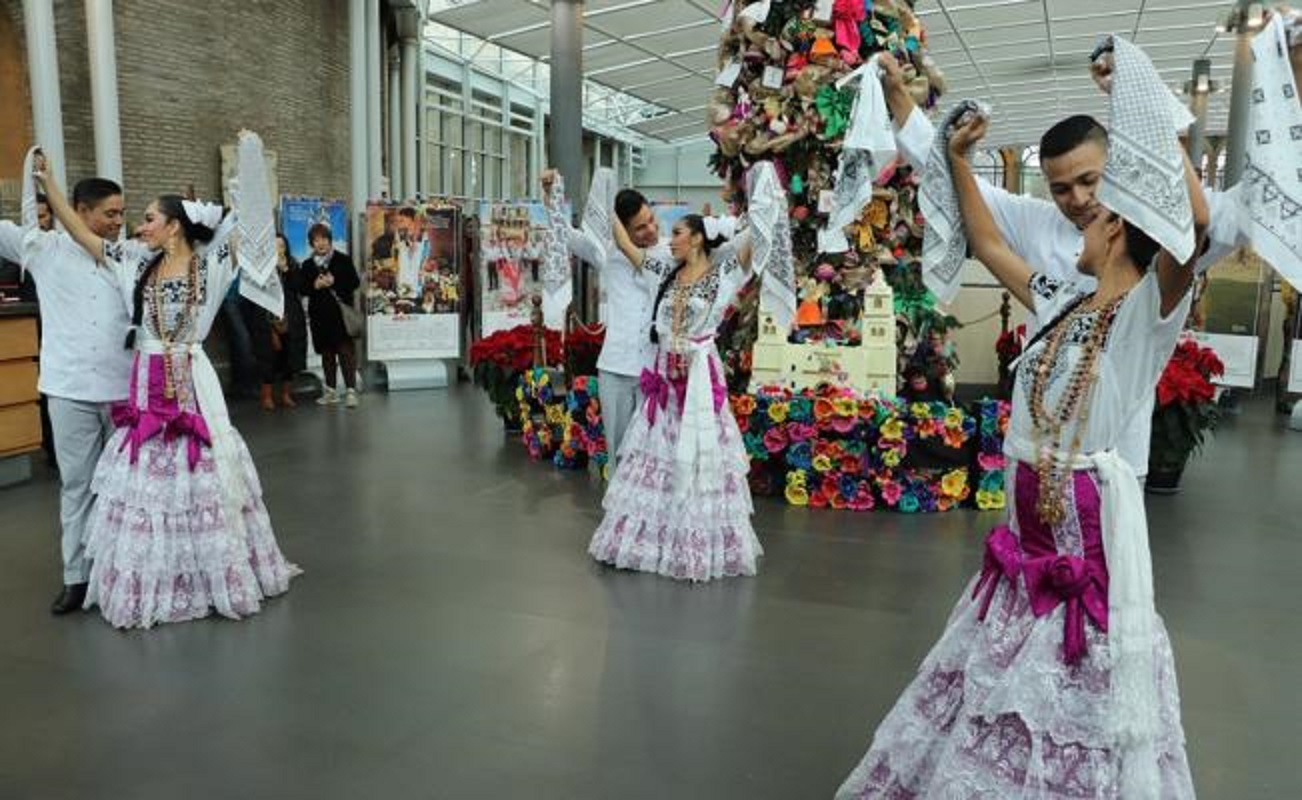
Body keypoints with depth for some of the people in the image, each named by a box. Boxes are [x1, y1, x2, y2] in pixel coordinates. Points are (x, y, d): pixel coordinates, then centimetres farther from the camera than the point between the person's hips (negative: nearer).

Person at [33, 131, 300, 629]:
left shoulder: (209, 262, -4)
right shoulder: (137, 263, 7)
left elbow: (246, 217, -9)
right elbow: (80, 233, 12)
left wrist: (249, 153, -12)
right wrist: (48, 183, 11)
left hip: (191, 384, -4)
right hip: (145, 386, 4)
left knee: (198, 476, 5)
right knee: (145, 478, 8)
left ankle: (214, 577, 21)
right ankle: (151, 584, 21)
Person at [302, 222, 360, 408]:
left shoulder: (343, 260, 2)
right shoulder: (308, 265, 12)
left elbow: (355, 282, -4)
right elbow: (302, 288, 8)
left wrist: (334, 282, -15)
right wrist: (315, 285, -12)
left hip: (342, 312, -4)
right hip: (320, 315, 4)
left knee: (346, 350, -8)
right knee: (327, 352, 9)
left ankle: (351, 390, -8)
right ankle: (331, 391, 16)